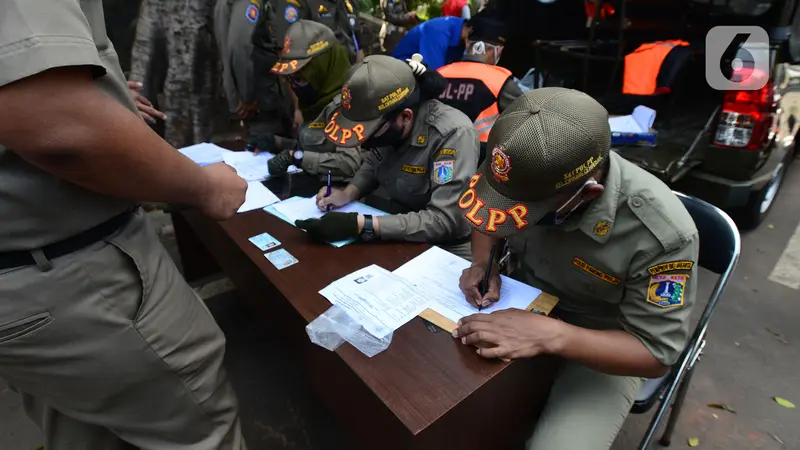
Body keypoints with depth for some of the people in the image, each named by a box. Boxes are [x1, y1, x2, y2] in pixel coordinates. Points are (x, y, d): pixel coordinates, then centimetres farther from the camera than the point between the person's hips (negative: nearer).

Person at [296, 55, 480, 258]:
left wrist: (360, 225, -30)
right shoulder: (387, 121, -8)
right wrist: (347, 194, -7)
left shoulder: (453, 134, -25)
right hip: (388, 237, 6)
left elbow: (444, 221, -28)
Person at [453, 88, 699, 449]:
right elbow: (488, 213, 3)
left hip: (605, 346, -3)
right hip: (525, 303, 4)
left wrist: (551, 335, -36)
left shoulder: (662, 233, -31)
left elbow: (657, 354, -21)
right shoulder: (529, 177, -20)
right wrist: (483, 260, -18)